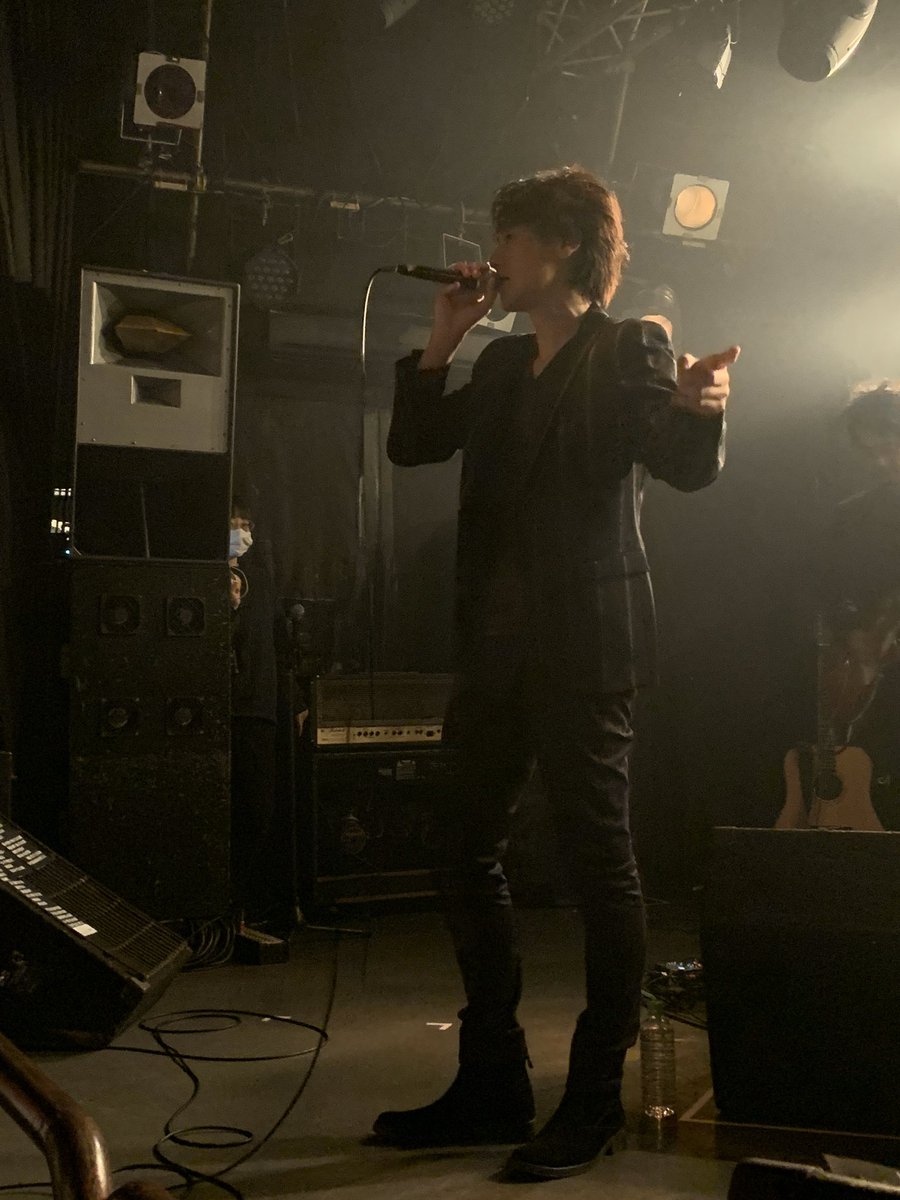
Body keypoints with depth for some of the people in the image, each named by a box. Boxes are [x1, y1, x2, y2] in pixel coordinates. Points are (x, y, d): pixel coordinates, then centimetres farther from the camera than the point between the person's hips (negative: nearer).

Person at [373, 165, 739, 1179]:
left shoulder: (630, 348, -2)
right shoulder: (502, 365, 18)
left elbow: (685, 468, -15)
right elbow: (411, 445, 15)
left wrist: (700, 407, -37)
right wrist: (442, 338, 7)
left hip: (583, 647, -8)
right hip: (495, 645, 8)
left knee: (600, 863, -2)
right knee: (469, 857, 9)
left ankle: (595, 1098, 9)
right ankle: (493, 1085, 20)